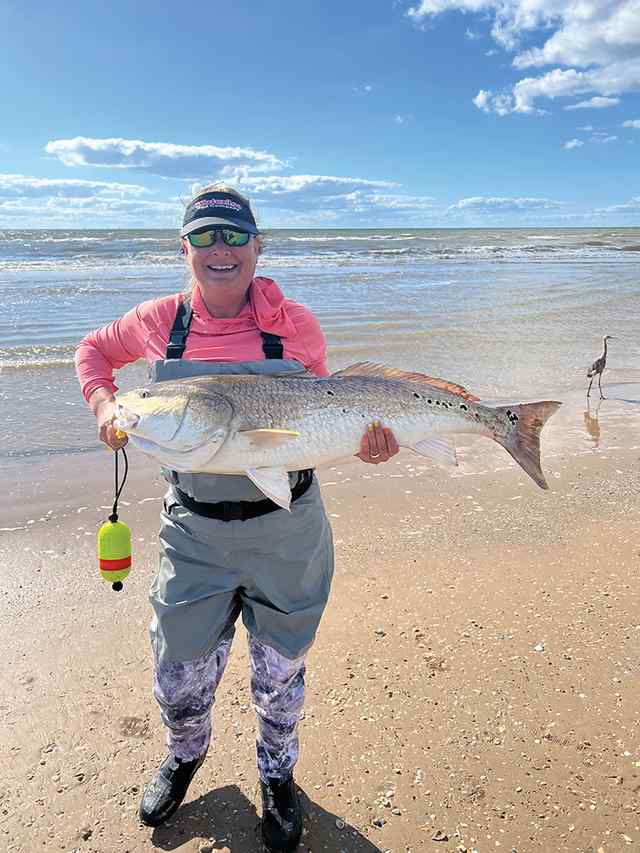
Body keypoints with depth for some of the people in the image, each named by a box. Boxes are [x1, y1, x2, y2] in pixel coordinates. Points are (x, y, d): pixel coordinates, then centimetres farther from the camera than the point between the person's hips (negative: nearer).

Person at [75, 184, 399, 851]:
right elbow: (94, 348, 15)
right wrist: (102, 402, -3)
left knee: (279, 675, 18)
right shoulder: (158, 321, -5)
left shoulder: (295, 325, -9)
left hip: (286, 529, -1)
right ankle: (185, 753, 52)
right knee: (178, 680, 15)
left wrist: (364, 440, -19)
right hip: (193, 529, 1)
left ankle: (277, 776, 49)